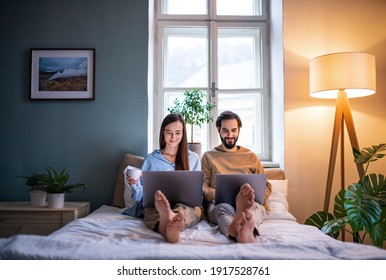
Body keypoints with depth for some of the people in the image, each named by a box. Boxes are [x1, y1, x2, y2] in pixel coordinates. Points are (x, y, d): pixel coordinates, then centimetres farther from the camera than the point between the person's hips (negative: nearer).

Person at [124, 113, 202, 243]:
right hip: (155, 205, 0)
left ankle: (169, 226, -69)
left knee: (183, 209, -37)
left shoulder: (193, 158, 18)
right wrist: (135, 184, -7)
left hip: (186, 205, 1)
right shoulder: (150, 159, 17)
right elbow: (142, 195, 15)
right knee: (151, 212, -37)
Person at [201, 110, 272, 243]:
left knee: (256, 206, -34)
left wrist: (255, 197, -3)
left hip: (249, 205, 2)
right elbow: (203, 187, 8)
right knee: (224, 207, -37)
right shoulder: (208, 156, 18)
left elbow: (267, 186, 21)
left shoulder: (251, 156, 23)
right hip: (218, 204, -1)